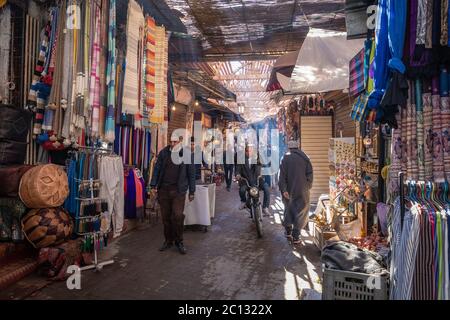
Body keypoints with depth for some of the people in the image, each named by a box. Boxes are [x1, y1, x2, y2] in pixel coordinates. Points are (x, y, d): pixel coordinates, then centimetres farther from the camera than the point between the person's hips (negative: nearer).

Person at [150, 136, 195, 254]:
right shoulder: (163, 153, 4)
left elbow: (191, 173, 2)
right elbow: (157, 169, 8)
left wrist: (191, 191, 2)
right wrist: (153, 185, 0)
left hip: (178, 190, -3)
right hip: (163, 189, 3)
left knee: (178, 215, -11)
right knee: (165, 217, 9)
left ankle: (179, 241, 10)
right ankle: (168, 240, 26)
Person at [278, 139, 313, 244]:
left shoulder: (286, 157, -3)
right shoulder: (304, 157, 0)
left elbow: (282, 175, -9)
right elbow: (309, 173, -1)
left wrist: (283, 189, -11)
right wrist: (308, 186, 9)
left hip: (289, 190, 1)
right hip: (302, 190, -1)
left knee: (288, 209, 18)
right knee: (301, 212, 4)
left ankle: (288, 231, 27)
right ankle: (295, 236, 1)